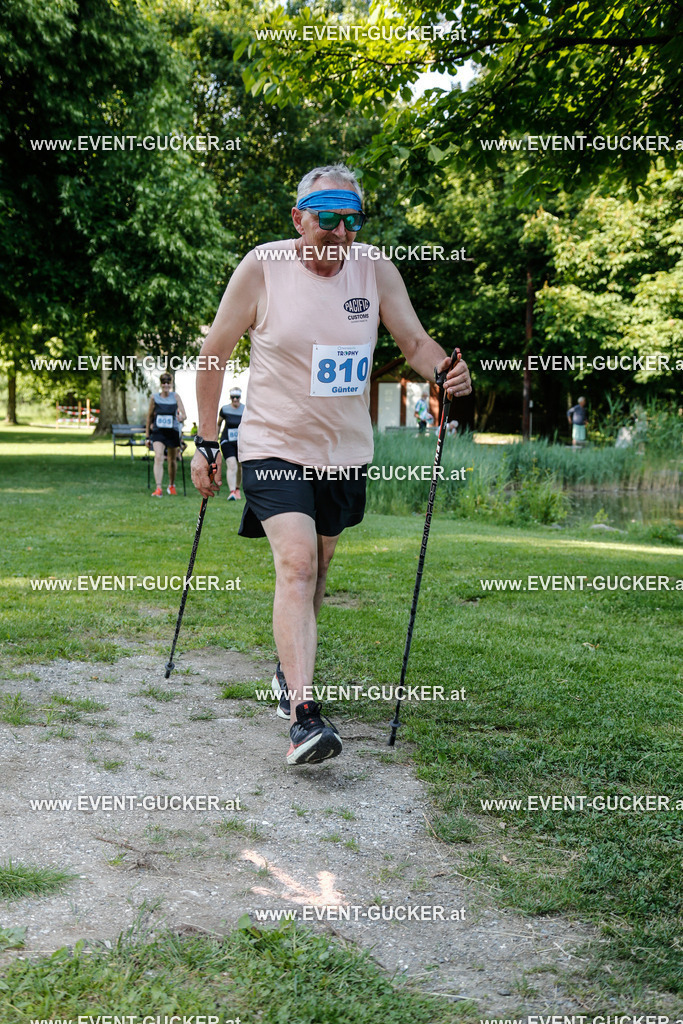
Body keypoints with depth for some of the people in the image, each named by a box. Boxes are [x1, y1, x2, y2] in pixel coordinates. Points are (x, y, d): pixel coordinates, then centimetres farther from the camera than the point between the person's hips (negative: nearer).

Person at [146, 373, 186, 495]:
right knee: (158, 458, -19)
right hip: (158, 432, -1)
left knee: (172, 460, 13)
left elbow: (184, 414, -5)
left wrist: (181, 418, -29)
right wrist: (147, 436, 9)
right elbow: (149, 416, 8)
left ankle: (171, 485, 35)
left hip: (173, 432, 1)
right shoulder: (154, 398, 1)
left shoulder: (176, 397, 1)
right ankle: (158, 489, -24)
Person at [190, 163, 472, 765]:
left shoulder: (375, 269, -2)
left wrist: (443, 369, -22)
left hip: (345, 451, 4)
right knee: (295, 565, -21)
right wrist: (207, 443, -3)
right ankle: (302, 715, -26)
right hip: (275, 447, -4)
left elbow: (415, 340, 2)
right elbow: (215, 353, -3)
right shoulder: (262, 267, -10)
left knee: (316, 569, 17)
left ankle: (289, 666, 42)